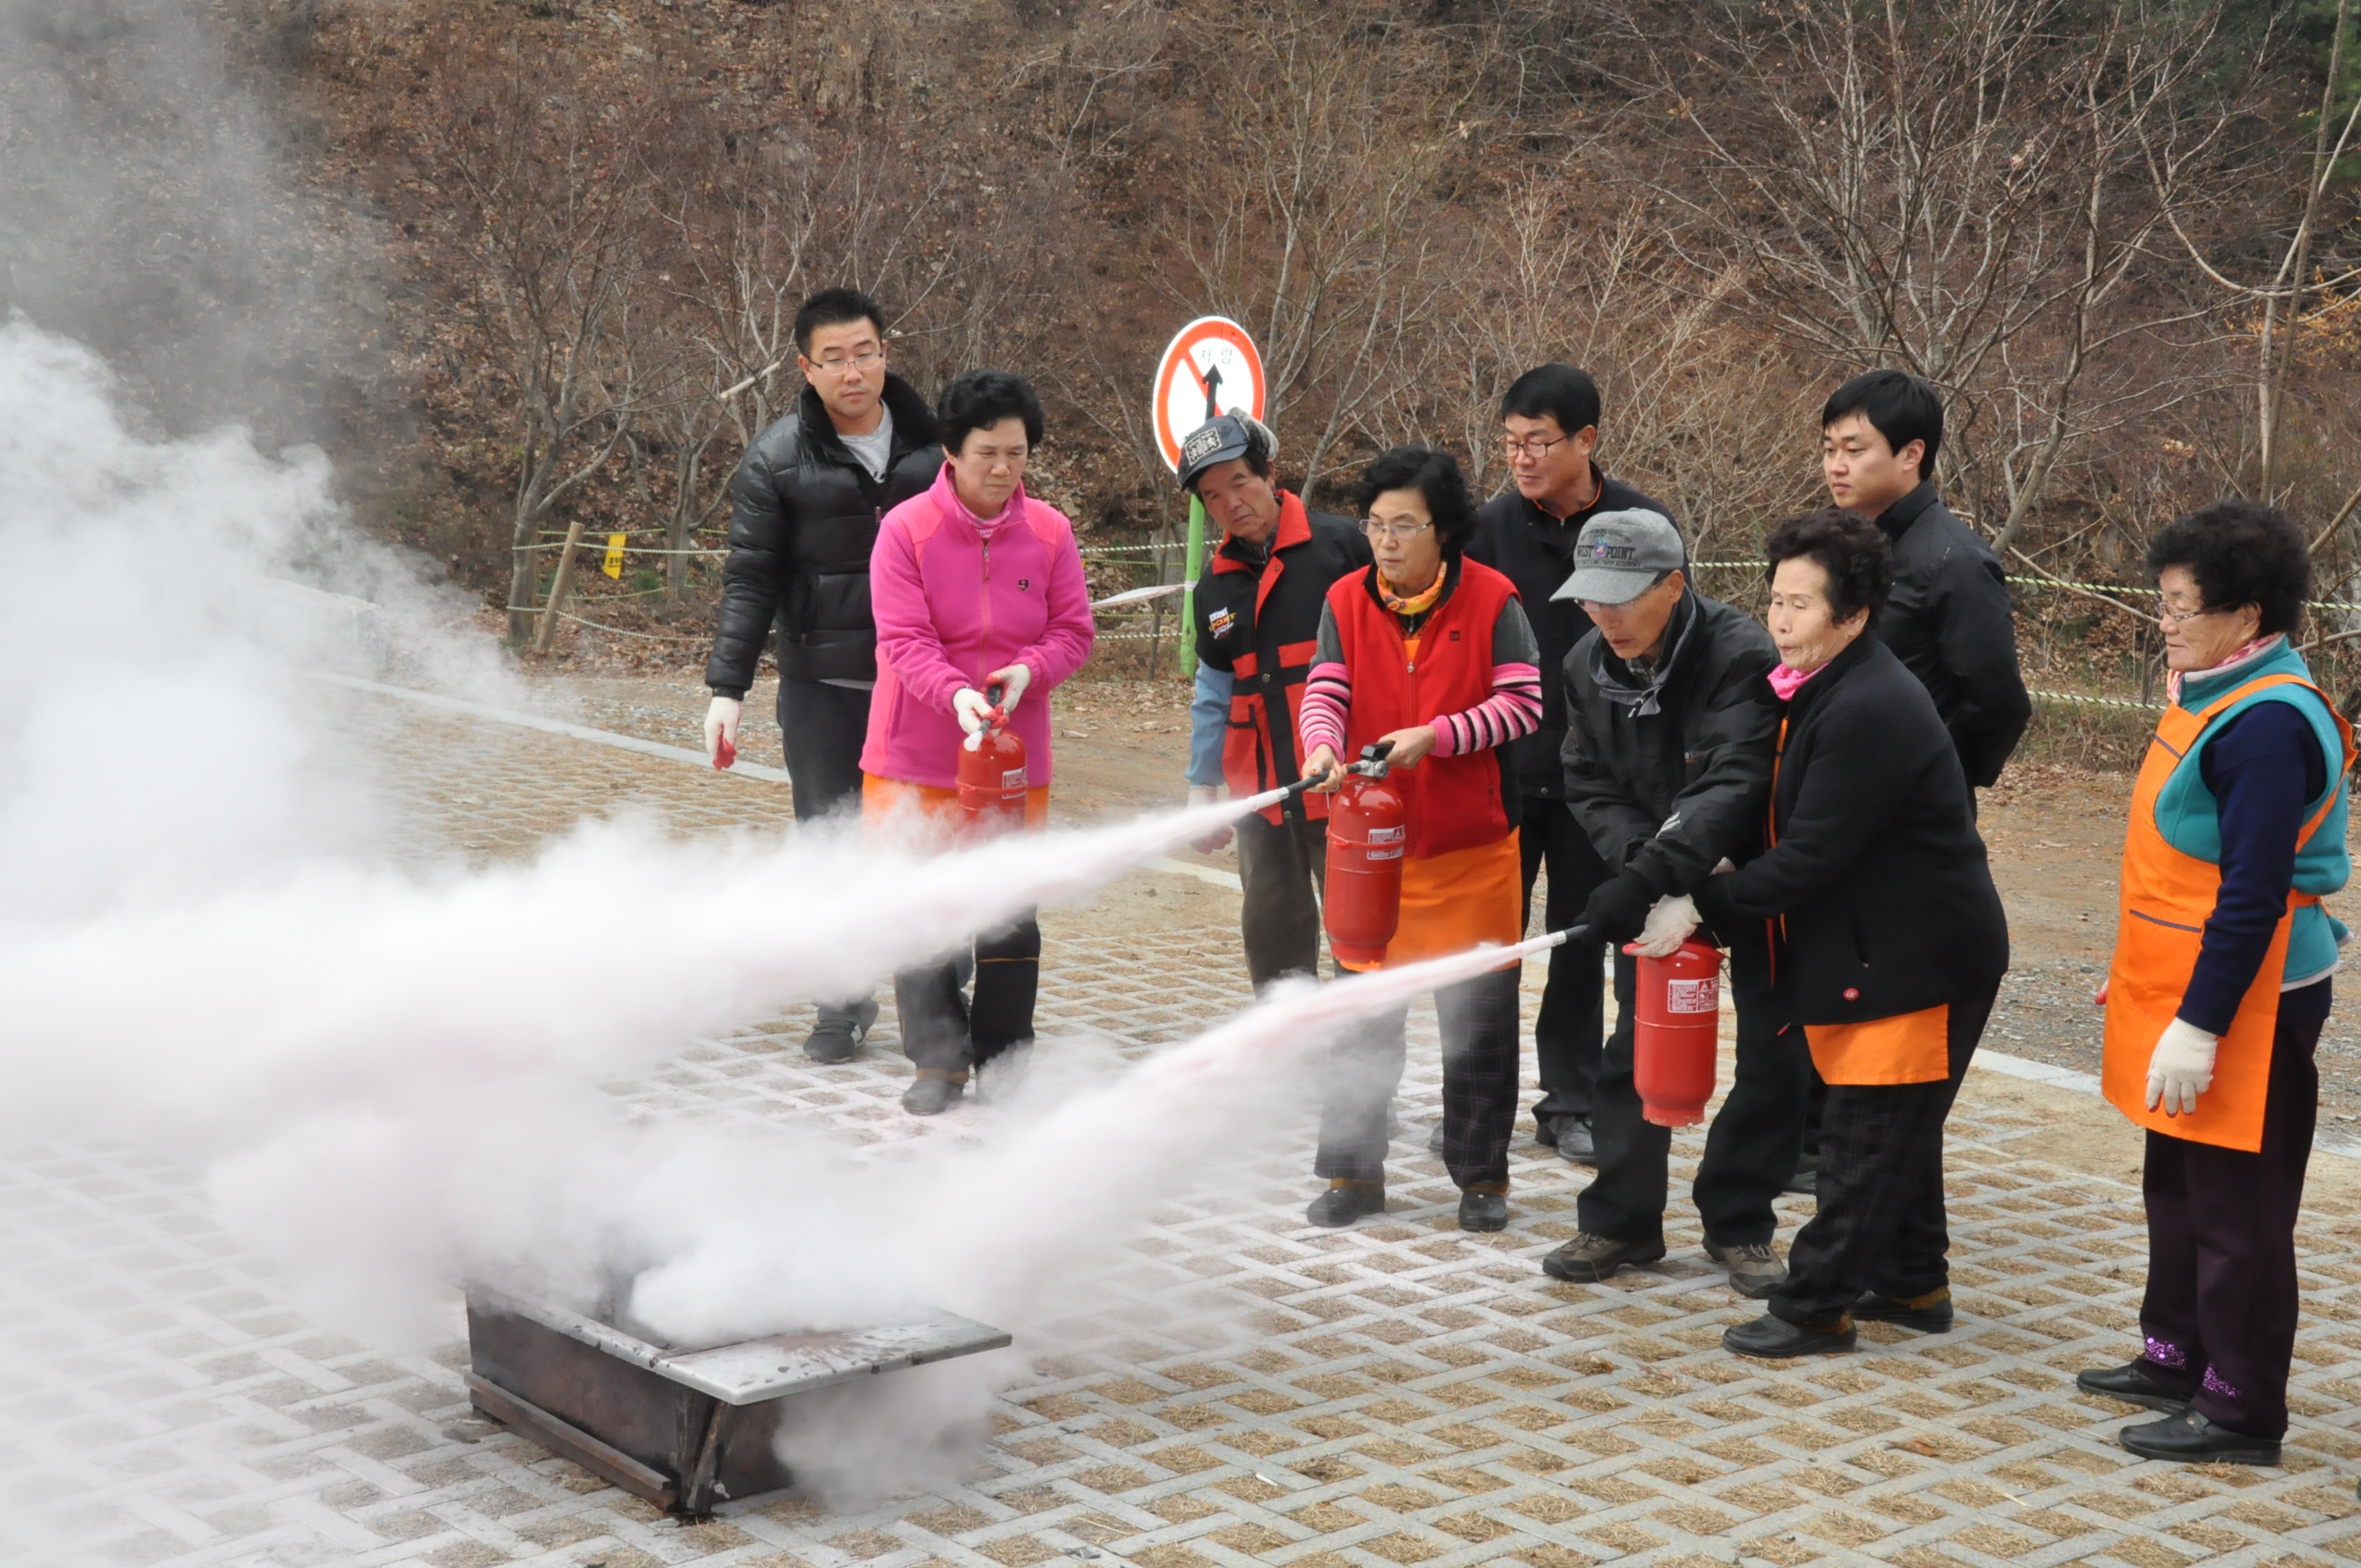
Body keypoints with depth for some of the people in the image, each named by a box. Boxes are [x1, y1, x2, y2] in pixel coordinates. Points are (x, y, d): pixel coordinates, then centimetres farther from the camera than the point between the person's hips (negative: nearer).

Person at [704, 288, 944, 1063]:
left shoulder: (934, 442, 4)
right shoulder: (777, 461, -3)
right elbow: (749, 582, -3)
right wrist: (727, 687, -10)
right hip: (823, 690, -1)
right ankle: (844, 1006, 17)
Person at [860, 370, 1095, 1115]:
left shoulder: (1049, 531, -1)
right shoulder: (906, 529, -9)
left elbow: (1074, 630, 4)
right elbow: (903, 639, -14)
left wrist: (1030, 671, -16)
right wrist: (955, 694, -31)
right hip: (918, 757, -2)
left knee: (1012, 913, 7)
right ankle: (939, 1062, 14)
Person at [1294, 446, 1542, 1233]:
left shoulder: (1491, 600, -8)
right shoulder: (1347, 601, 1)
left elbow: (1523, 704, -11)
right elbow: (1325, 691, -6)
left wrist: (1435, 736, -22)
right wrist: (1323, 744, -28)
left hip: (1471, 842, -2)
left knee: (1478, 1015, 6)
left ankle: (1481, 1174, 21)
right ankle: (1353, 1170, 21)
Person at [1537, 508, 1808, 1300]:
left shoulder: (1742, 656, -27)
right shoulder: (1588, 665, -6)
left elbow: (1733, 785, -37)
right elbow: (1591, 786, -1)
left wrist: (1649, 877, -47)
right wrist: (1640, 858, -21)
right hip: (1654, 878, 5)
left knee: (1775, 1057, 0)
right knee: (1635, 1049, 6)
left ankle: (1739, 1223, 16)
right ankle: (1621, 1220, 18)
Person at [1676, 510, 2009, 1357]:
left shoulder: (1870, 712, -25)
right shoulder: (1824, 691, 8)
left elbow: (1809, 858, -25)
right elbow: (1800, 836, 15)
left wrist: (1703, 904, -17)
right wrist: (1708, 891, 3)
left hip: (1920, 959, -11)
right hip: (1883, 945, 11)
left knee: (1869, 1134, -2)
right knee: (1898, 1129, 20)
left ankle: (1815, 1305, 4)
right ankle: (1913, 1282, 33)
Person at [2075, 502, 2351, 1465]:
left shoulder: (2267, 725, -22)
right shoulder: (2213, 696, 10)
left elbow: (2253, 895, -24)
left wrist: (2200, 1024, -23)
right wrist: (2142, 978, 23)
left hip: (2244, 1009, -10)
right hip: (2185, 990, 10)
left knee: (2237, 1212, -1)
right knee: (2178, 1189, 21)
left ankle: (2241, 1413, 8)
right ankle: (2175, 1358, 35)